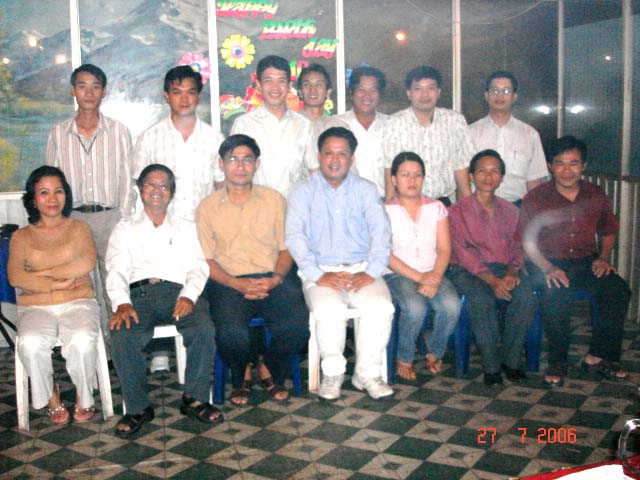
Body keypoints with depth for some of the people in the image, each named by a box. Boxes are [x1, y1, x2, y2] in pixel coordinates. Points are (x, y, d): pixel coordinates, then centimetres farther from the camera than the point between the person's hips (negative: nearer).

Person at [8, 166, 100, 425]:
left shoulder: (79, 228, 14)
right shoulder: (21, 236, 15)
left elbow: (87, 263, -6)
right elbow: (14, 275, -3)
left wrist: (40, 273, -7)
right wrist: (57, 284, -12)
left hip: (78, 302, -1)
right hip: (36, 306, 1)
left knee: (82, 340, -33)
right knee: (30, 344, -32)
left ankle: (84, 397, -6)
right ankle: (50, 397, -4)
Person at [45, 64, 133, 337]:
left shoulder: (119, 132, 5)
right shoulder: (58, 134, 8)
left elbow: (126, 182, 5)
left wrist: (122, 223, -2)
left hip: (110, 216, -1)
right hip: (72, 218, 1)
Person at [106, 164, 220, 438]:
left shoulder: (186, 228, 24)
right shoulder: (125, 229, 22)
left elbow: (198, 268, 10)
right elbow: (116, 271, 8)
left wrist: (188, 296, -12)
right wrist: (122, 304, -13)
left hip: (177, 292, 0)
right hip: (139, 293, 0)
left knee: (204, 329, -30)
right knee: (122, 337, -30)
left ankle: (195, 398, -12)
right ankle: (138, 408, -12)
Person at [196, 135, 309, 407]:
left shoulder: (274, 200, 14)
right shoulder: (208, 207, 9)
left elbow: (286, 248, 12)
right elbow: (206, 260, 4)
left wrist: (275, 279, -9)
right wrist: (239, 284, -12)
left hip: (273, 280, 2)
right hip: (229, 282, -1)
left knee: (298, 325, -26)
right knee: (231, 333, -30)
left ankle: (270, 371, 8)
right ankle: (241, 377, 7)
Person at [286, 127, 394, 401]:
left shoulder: (366, 190, 13)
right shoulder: (304, 192, 9)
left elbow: (381, 233, 2)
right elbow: (295, 237, -4)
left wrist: (371, 272, -14)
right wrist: (318, 276, -17)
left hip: (362, 269, 2)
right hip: (321, 270, -1)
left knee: (381, 307, -27)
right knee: (329, 309, -32)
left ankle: (367, 373, -10)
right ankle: (332, 373, -10)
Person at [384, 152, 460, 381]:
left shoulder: (436, 208, 12)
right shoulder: (386, 211, 2)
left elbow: (444, 249, 4)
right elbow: (386, 255, -7)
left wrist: (435, 277, -15)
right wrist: (418, 277, -17)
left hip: (433, 274, 3)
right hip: (398, 275, -3)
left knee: (451, 305, -27)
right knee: (415, 307, -34)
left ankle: (435, 353, 1)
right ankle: (404, 359, -7)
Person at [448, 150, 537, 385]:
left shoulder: (510, 211, 17)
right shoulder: (458, 211, 3)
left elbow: (517, 247, 11)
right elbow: (463, 252, -8)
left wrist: (512, 272, -12)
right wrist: (491, 279, -22)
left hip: (502, 267, 4)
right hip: (467, 270, -3)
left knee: (526, 295, -27)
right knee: (481, 299, -35)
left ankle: (511, 359, -13)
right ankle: (491, 365, -21)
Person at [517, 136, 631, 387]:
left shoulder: (596, 196, 10)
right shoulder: (535, 198, 0)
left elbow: (608, 232, 23)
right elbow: (527, 241, -3)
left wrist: (603, 257, 3)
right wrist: (547, 268, -18)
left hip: (587, 261, 3)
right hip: (549, 263, -3)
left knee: (618, 290, -23)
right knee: (556, 295, -34)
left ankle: (597, 357, -9)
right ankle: (557, 361, -14)